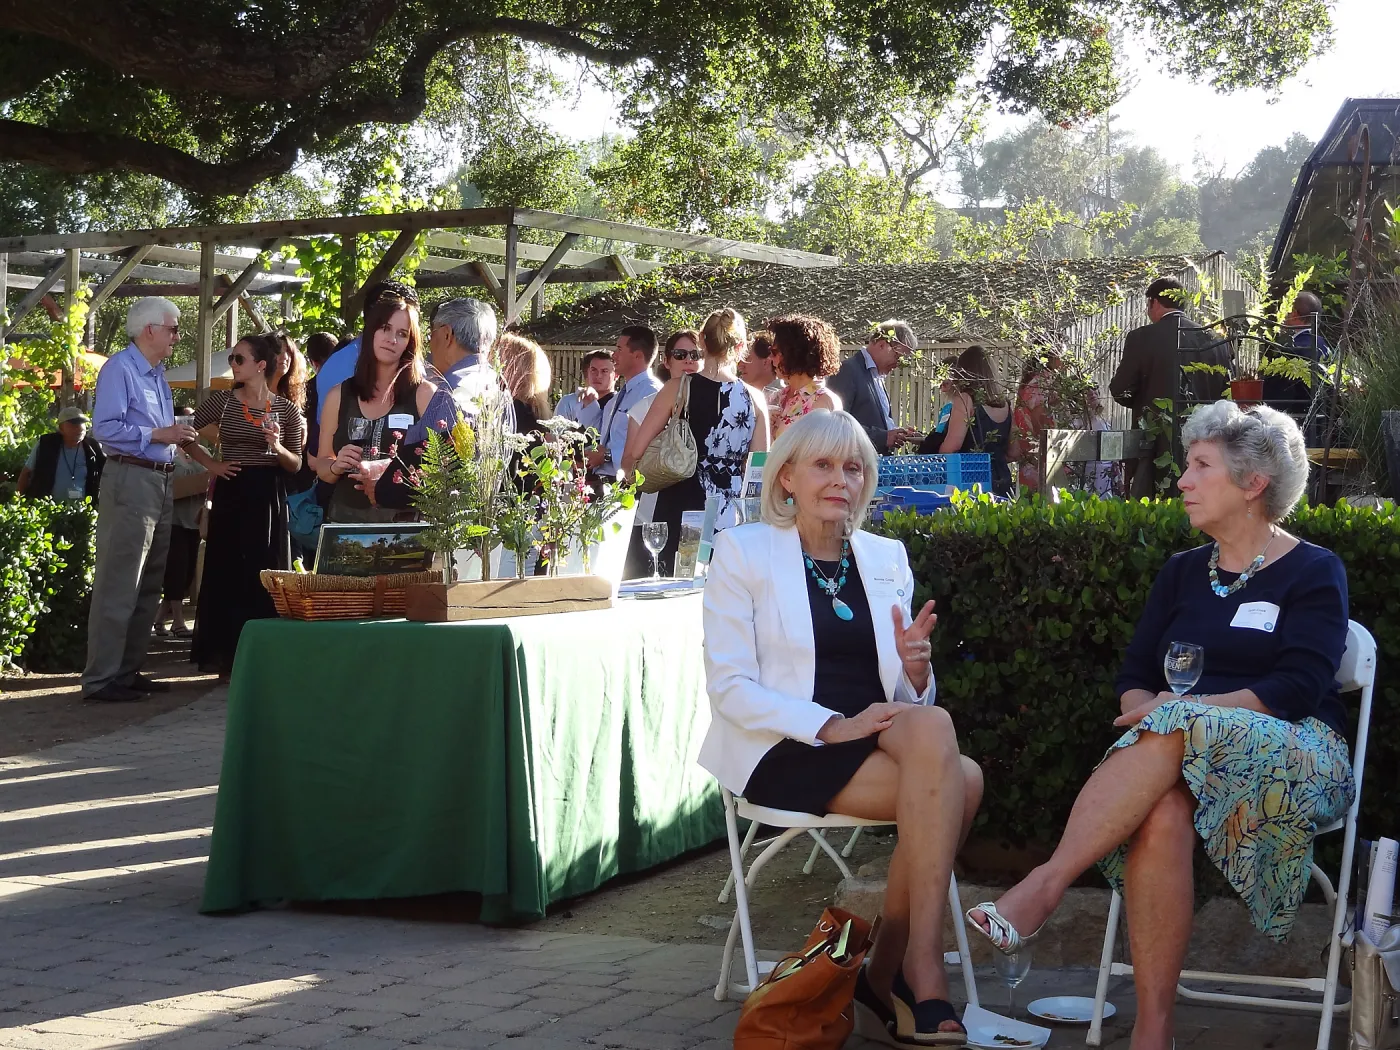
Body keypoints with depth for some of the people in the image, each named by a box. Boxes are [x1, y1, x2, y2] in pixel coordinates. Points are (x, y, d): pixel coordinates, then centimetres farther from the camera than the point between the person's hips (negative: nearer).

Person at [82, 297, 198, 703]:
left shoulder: (157, 374, 18)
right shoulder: (120, 369, -10)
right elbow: (105, 428, -20)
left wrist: (179, 435, 6)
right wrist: (158, 434, -20)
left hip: (161, 481, 10)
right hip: (130, 480, -10)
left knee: (149, 586, 13)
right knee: (119, 585, -10)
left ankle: (128, 671, 20)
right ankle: (100, 679, -8)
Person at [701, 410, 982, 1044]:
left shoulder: (886, 558, 15)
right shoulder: (744, 551, 1)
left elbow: (911, 700, 15)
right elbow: (729, 687, -8)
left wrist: (915, 670, -10)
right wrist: (832, 726, -21)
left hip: (876, 737, 5)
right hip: (784, 753, -5)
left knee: (930, 727, -30)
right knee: (957, 781, -27)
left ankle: (887, 975, -20)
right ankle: (921, 972, -19)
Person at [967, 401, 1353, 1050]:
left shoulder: (1314, 573, 4)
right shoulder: (1182, 573, 21)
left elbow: (1296, 689, -10)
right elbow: (1133, 678, 13)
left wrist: (1180, 709, -18)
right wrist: (1148, 706, -11)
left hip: (1300, 761, -3)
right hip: (1181, 758, 3)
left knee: (1173, 730, -36)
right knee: (1161, 814, -35)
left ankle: (1045, 885, -39)